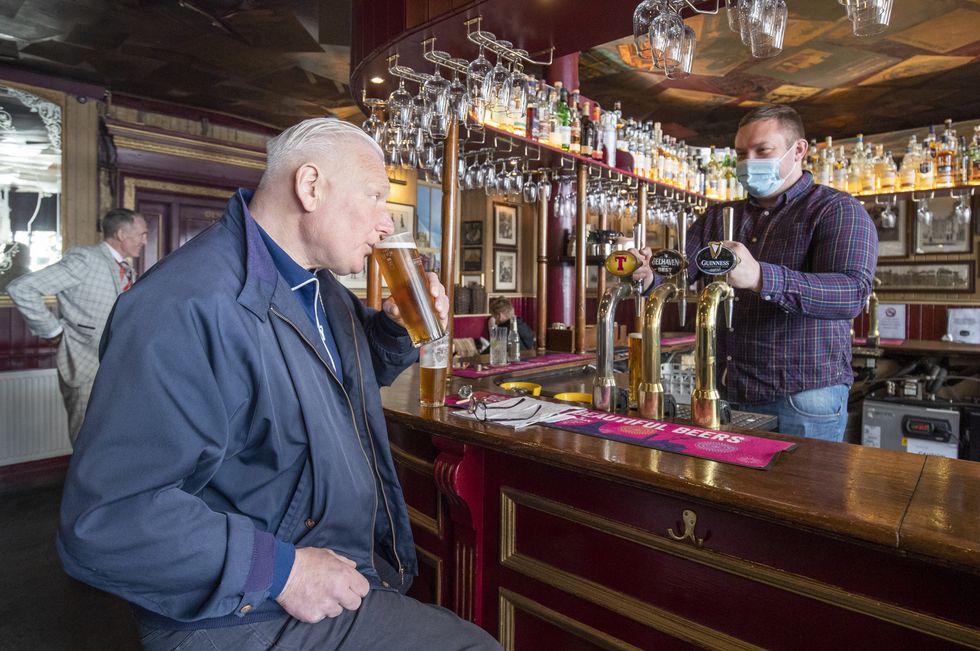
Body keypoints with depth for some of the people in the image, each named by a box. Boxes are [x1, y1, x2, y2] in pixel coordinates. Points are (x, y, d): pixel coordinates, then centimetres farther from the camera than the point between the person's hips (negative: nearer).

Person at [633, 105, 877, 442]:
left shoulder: (838, 211, -4)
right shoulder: (718, 217, 14)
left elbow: (853, 294, -21)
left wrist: (761, 277, -37)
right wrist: (648, 275, -23)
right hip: (726, 395, 5)